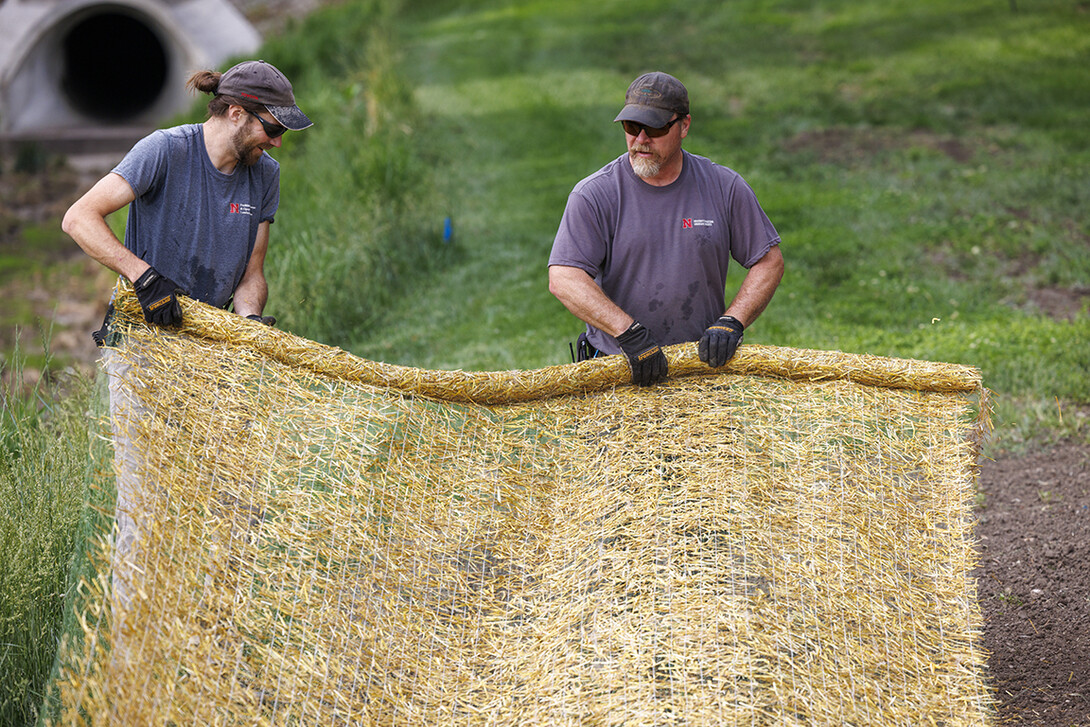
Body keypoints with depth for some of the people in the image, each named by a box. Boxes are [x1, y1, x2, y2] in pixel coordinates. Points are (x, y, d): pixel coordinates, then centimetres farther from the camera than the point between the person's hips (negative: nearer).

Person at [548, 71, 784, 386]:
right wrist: (631, 334, -21)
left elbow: (769, 261, 11)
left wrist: (731, 322, -5)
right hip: (619, 368, -1)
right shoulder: (593, 195, -3)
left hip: (704, 359, 2)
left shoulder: (725, 188, 5)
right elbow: (563, 278, -12)